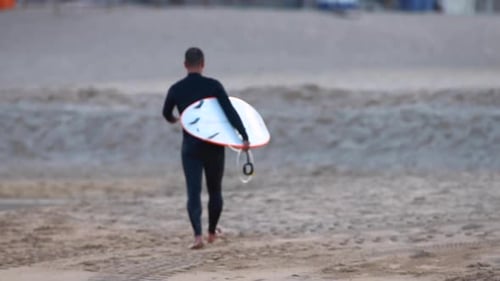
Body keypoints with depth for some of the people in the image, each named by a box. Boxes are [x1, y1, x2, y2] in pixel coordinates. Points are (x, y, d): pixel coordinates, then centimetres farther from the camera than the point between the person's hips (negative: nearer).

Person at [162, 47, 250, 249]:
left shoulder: (176, 89, -1)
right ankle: (212, 232, 27)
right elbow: (230, 112, -14)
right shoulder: (213, 86, -6)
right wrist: (244, 136, -16)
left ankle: (198, 235, -20)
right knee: (215, 191, 17)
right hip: (214, 146, 0)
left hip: (191, 147, 0)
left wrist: (174, 119, 39)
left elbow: (167, 114, 15)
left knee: (193, 192, -3)